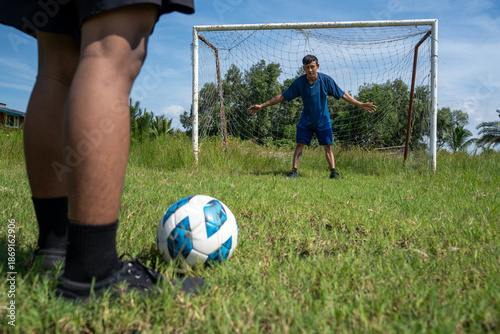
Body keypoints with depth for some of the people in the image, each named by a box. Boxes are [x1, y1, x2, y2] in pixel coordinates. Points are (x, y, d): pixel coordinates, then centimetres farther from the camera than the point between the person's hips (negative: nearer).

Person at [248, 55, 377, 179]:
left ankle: (333, 172, 0)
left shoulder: (326, 80, -12)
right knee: (300, 145, -4)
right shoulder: (299, 82, -11)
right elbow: (282, 96, -5)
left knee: (328, 146, -3)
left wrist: (360, 104, -9)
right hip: (305, 121, 1)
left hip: (323, 121, -1)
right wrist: (262, 106, -7)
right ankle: (294, 171, 0)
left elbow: (342, 95, -6)